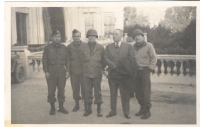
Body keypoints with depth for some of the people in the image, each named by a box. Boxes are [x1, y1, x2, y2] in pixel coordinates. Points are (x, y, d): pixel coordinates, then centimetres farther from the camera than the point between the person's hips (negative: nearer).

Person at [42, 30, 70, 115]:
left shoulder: (64, 48, 10)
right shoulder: (48, 48, 4)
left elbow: (67, 60, 10)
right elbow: (44, 60, 1)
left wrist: (67, 71, 2)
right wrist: (46, 71, -7)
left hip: (62, 71, 2)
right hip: (51, 71, -2)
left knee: (61, 89, 6)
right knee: (51, 90, 2)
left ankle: (61, 107, 18)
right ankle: (52, 107, 15)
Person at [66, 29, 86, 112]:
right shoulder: (69, 47, 6)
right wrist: (68, 70, 1)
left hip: (83, 71, -2)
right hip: (73, 72, 2)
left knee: (84, 89, 3)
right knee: (75, 89, 9)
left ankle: (86, 104, 17)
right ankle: (77, 105, 22)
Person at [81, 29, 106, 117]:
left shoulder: (100, 47, 1)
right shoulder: (84, 48, 6)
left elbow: (103, 60, 7)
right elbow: (83, 60, 13)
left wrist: (101, 68, 7)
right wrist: (84, 69, 12)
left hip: (97, 74, -2)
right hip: (86, 74, 2)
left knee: (98, 91, 5)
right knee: (88, 91, 7)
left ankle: (99, 109, 16)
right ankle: (88, 109, 19)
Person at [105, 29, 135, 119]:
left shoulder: (128, 46, 4)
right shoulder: (108, 47, 10)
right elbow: (106, 58, 0)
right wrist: (114, 66, -14)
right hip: (112, 74, 3)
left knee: (125, 94, 3)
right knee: (113, 94, 11)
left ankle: (126, 112, 15)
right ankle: (113, 111, 22)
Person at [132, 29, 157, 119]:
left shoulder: (148, 46, -2)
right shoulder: (134, 47, 12)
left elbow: (154, 59, -2)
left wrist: (149, 69, -8)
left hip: (145, 71, -5)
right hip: (136, 71, 5)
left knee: (146, 91, -5)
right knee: (138, 91, 9)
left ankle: (147, 111, 3)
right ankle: (142, 108, 23)